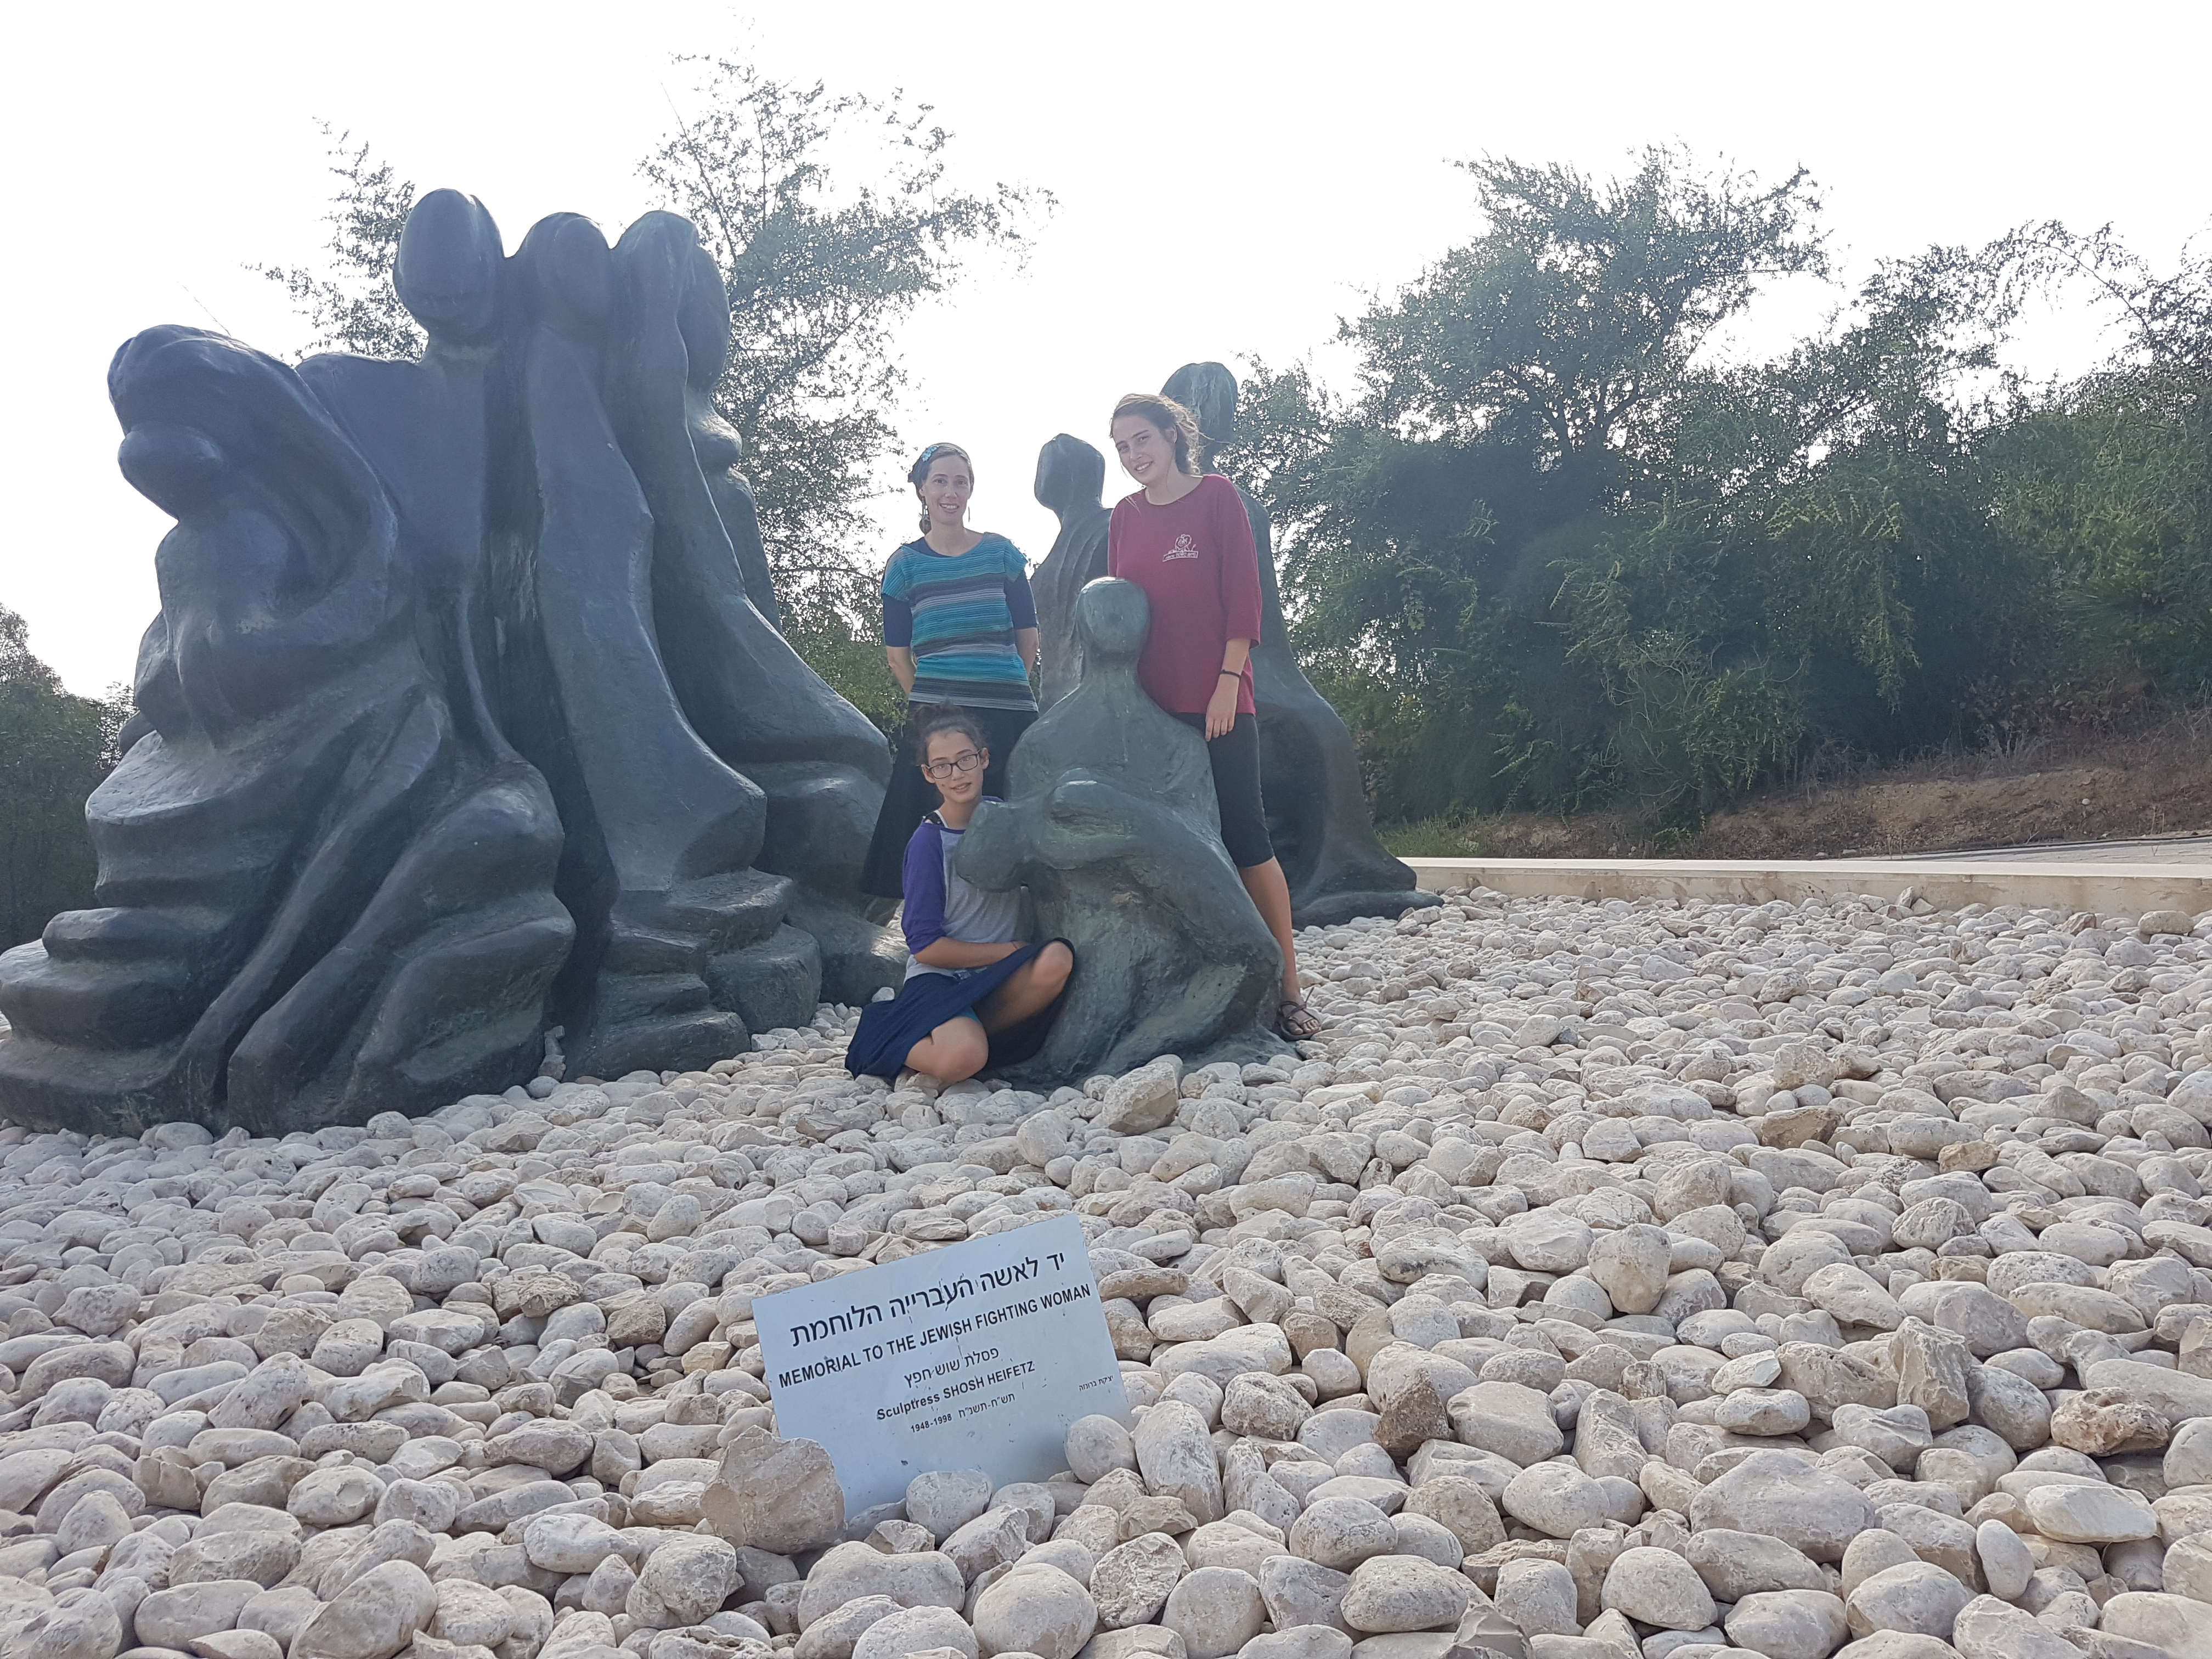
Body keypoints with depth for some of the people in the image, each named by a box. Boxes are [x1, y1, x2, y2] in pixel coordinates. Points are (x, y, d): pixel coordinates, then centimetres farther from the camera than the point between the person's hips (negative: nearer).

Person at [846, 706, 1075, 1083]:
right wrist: (1009, 951, -8)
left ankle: (958, 1033, -14)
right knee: (961, 1058, -35)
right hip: (939, 977, -5)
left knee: (1057, 959, -28)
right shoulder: (929, 842, -10)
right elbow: (925, 947, -10)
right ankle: (889, 1041, -2)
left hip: (998, 979, 5)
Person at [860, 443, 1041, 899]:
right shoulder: (906, 565, 6)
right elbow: (897, 653, 8)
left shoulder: (1001, 553, 8)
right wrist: (931, 701, 5)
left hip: (1008, 714, 1)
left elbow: (1028, 636, 10)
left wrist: (1004, 687, 6)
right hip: (936, 717, -1)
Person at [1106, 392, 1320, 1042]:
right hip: (1148, 702, 5)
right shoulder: (1125, 515, 13)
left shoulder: (1216, 495, 1)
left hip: (1215, 701, -4)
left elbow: (1243, 596, -4)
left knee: (1245, 835, -5)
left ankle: (1287, 988, 0)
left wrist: (1228, 683, -11)